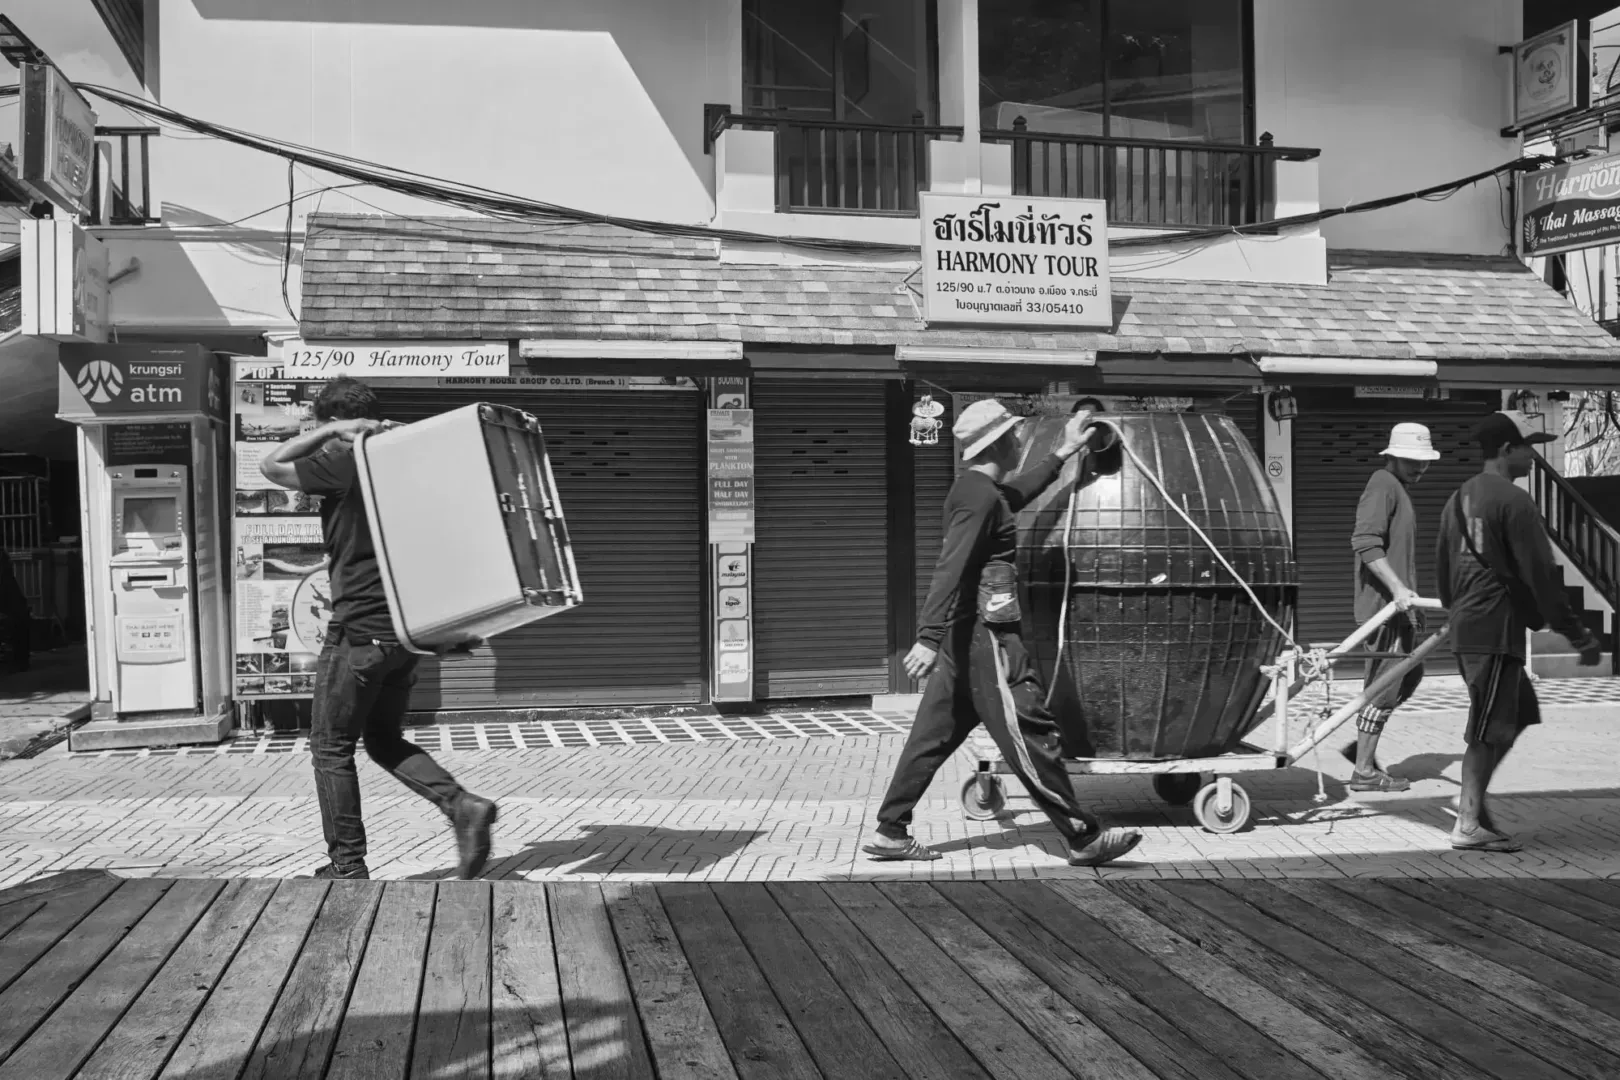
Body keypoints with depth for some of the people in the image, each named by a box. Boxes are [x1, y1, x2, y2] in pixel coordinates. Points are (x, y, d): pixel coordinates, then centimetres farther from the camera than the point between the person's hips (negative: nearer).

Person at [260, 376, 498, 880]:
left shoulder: (345, 462, -12)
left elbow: (270, 465, -1)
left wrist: (332, 431, -5)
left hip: (358, 632, -7)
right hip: (406, 629, 7)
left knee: (331, 747, 7)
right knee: (385, 740, 19)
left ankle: (347, 864, 11)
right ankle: (462, 805, 2)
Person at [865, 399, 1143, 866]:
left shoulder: (976, 489, 15)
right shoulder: (981, 496, -16)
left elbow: (1015, 495, 38)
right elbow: (951, 568, -25)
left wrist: (1063, 453, 45)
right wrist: (929, 637, -32)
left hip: (964, 634, 10)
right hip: (985, 634, -10)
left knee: (934, 734, 10)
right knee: (1031, 734, -4)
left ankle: (890, 832, 13)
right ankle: (1084, 838, 3)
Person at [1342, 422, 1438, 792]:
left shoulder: (1399, 489, 21)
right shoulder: (1383, 485, -12)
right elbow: (1365, 542, -25)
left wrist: (1411, 601, 27)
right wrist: (1397, 588, -29)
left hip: (1398, 606, 10)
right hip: (1384, 606, -10)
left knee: (1411, 677, 18)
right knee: (1384, 685, -5)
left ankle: (1362, 746, 22)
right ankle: (1364, 771, 1)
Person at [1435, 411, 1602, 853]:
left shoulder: (1459, 498, 15)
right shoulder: (1513, 501, -12)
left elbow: (1442, 565, 21)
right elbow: (1540, 573, -15)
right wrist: (1578, 634, -10)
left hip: (1465, 628, 9)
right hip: (1498, 628, -9)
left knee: (1519, 713, 18)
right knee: (1489, 728, -4)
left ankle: (1473, 799, 16)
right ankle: (1469, 825, -1)